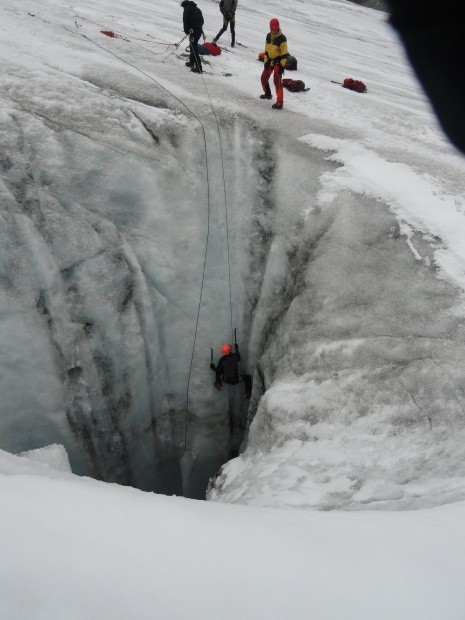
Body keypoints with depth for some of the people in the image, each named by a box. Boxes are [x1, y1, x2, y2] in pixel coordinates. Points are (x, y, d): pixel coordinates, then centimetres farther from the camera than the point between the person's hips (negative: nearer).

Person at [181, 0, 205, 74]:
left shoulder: (187, 10, -5)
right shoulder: (196, 8, 20)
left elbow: (186, 21, -12)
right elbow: (202, 20, 19)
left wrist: (186, 31, -3)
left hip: (194, 31, -9)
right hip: (200, 30, 9)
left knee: (194, 49, -6)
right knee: (193, 46, 24)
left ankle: (198, 68, -9)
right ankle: (191, 62, 37)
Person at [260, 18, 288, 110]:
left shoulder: (282, 38, -17)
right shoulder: (268, 36, 3)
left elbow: (284, 53, -16)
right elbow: (266, 50, 11)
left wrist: (282, 66, -20)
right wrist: (266, 61, 6)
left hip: (278, 61, -7)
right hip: (270, 60, 8)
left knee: (277, 81, -14)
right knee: (264, 78, 19)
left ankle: (279, 103, -16)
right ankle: (268, 94, 43)